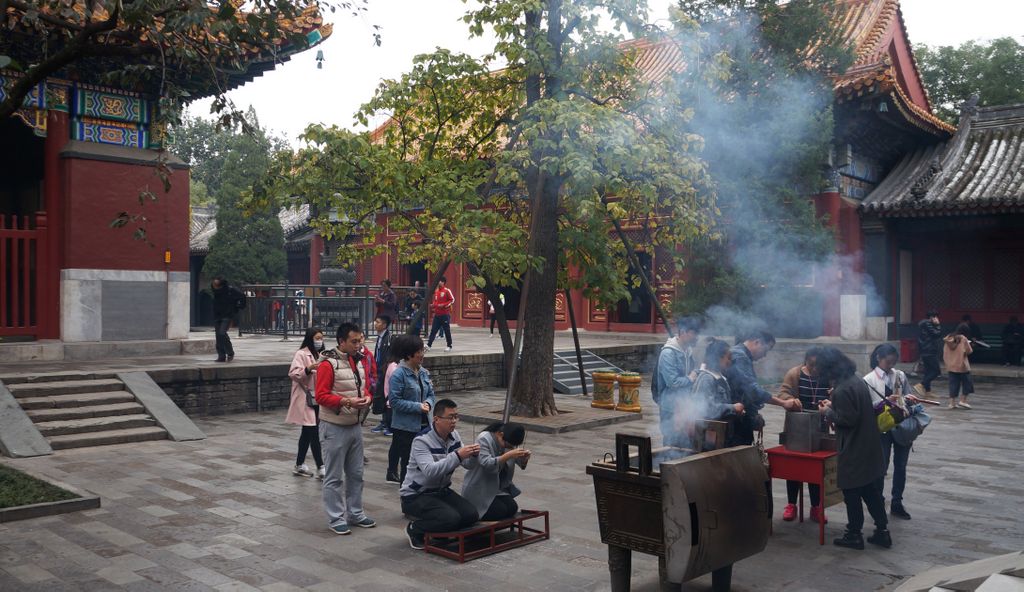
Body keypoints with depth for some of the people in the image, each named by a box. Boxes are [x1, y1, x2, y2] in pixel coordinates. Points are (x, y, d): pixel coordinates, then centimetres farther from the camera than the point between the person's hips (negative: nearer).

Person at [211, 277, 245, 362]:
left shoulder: (230, 289, -15)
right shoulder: (214, 290, 1)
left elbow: (242, 297, -8)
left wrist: (237, 307, -4)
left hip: (227, 316, -6)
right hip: (217, 316, 6)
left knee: (222, 333, -18)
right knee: (218, 335, 4)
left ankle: (230, 353, -1)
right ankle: (221, 356, 10)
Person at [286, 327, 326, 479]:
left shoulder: (320, 355, 16)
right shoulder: (301, 354, -9)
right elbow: (293, 373, -19)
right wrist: (308, 369, -32)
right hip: (306, 399, -8)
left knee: (307, 433, 14)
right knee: (313, 433, -9)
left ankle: (300, 465, 23)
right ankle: (320, 468, -8)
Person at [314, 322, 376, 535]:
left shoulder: (360, 361, 8)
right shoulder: (328, 364, -15)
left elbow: (366, 387, 17)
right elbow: (321, 396, -18)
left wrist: (367, 398, -5)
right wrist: (347, 402, -27)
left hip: (355, 426, 7)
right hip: (334, 428, -7)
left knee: (356, 474, 15)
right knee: (334, 477, 2)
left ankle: (355, 513, 28)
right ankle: (336, 519, 11)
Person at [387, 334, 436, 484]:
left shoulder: (423, 372, 7)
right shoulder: (398, 374, -15)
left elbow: (430, 393, 15)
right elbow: (394, 400, -18)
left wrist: (428, 403, -7)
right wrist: (417, 407, -20)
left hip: (423, 425, 7)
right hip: (405, 426, -7)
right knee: (407, 460, 0)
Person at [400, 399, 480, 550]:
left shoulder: (454, 435, 1)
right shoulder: (421, 441, -22)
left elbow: (468, 464, 1)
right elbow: (430, 471, -37)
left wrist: (473, 454, -22)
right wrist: (458, 455, -42)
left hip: (441, 491, 7)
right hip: (416, 495, -7)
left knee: (471, 515, -12)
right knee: (451, 518, -27)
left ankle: (441, 532, 14)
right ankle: (414, 530, -1)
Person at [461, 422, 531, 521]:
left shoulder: (509, 442, 0)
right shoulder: (484, 439, -19)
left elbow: (521, 464, 7)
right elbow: (486, 464, -30)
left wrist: (524, 458, -17)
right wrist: (509, 455, -38)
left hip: (498, 487, 7)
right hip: (478, 490, -6)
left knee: (512, 508, -13)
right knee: (500, 511, -19)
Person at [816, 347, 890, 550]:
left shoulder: (842, 390, -23)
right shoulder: (857, 380, 6)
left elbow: (847, 420, -23)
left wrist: (829, 412, -8)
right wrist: (834, 405, 12)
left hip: (853, 450, -9)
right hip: (868, 446, 9)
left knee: (851, 492, 4)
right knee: (870, 489, 16)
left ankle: (854, 535, 14)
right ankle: (882, 531, 22)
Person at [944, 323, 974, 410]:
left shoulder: (949, 338, 4)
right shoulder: (963, 339, -12)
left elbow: (945, 352, 9)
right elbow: (969, 351, -7)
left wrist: (946, 362, 18)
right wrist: (968, 344, 11)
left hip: (950, 366, 5)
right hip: (961, 365, -5)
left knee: (953, 383, 9)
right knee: (966, 383, 10)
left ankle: (952, 402, 8)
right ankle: (963, 400, 7)